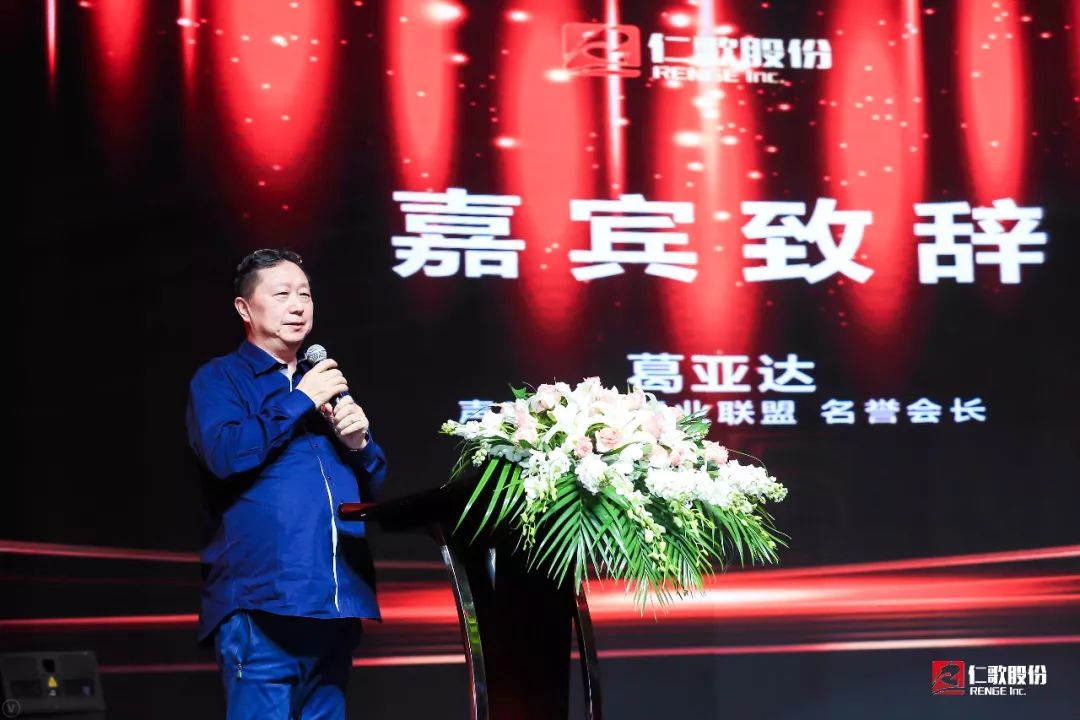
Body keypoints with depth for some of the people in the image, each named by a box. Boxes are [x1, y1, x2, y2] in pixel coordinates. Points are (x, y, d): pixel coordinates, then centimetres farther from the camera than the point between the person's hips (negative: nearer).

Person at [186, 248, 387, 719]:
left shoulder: (328, 384, 22)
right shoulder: (219, 379, 4)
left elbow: (375, 486, 23)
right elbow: (225, 454, -16)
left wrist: (359, 442, 1)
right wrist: (300, 401, -8)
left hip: (337, 601, 6)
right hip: (263, 600, -6)